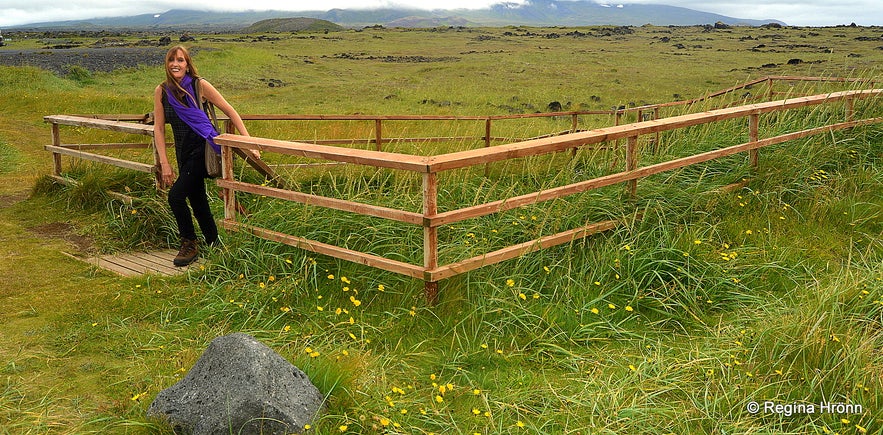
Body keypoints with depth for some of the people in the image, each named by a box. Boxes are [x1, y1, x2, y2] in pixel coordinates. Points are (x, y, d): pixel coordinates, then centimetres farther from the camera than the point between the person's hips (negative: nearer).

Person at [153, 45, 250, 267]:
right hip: (183, 151, 5)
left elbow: (229, 111, -3)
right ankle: (214, 245, 25)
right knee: (197, 200, 11)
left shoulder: (199, 85, -7)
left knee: (176, 195, -15)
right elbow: (158, 128, 4)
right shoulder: (162, 91, 3)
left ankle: (189, 245, 2)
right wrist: (164, 163, -2)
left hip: (203, 148, -5)